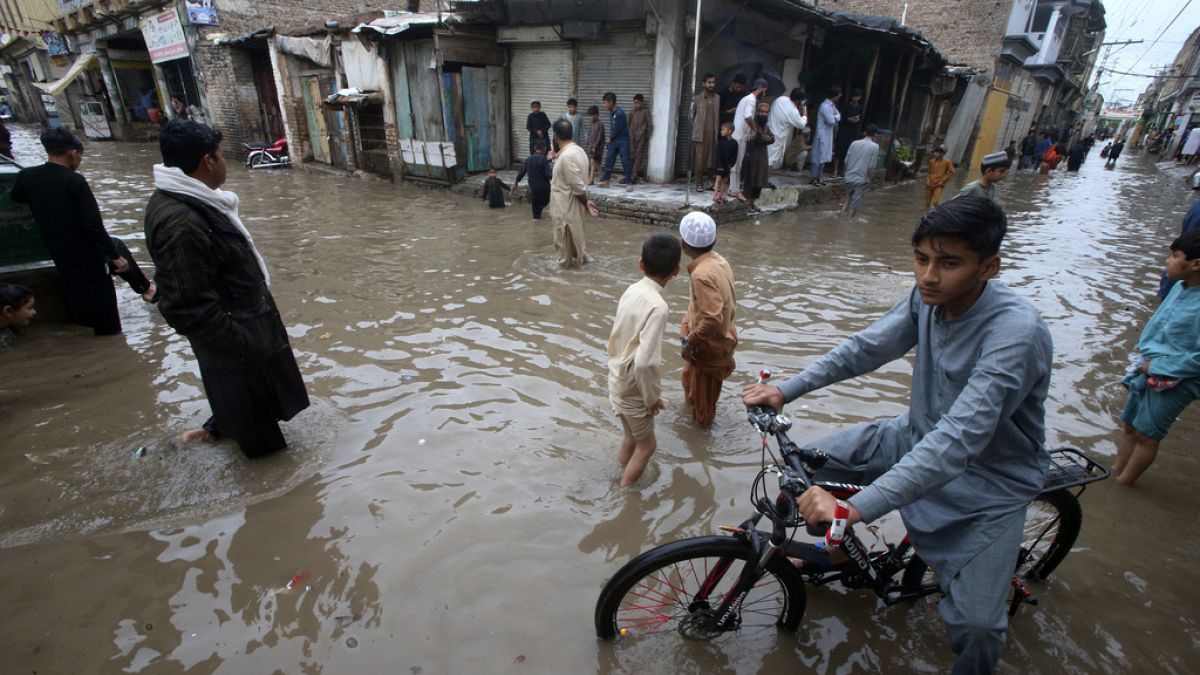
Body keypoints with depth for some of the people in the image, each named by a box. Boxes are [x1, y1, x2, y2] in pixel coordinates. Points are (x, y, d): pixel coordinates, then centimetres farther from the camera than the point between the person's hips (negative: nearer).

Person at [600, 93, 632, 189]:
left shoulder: (619, 113, -19)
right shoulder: (611, 113, 7)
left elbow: (617, 129, -17)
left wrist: (610, 138, -4)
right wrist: (610, 138, 3)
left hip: (623, 141, -8)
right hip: (613, 140, 8)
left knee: (625, 161, -3)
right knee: (608, 160, 5)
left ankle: (628, 181, 5)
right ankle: (605, 180, 9)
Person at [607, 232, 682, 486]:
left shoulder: (631, 290, -4)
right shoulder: (657, 306, -28)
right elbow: (644, 363, -32)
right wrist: (652, 398, -17)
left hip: (617, 381, 7)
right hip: (634, 389, -7)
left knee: (631, 438, 28)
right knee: (646, 445, 17)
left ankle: (623, 474, 48)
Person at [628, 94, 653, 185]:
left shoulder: (646, 111, -2)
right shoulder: (632, 112, 13)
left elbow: (650, 125, -3)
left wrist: (647, 137, -3)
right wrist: (629, 135, 11)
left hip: (640, 138, -5)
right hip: (631, 138, 5)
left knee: (638, 157, -4)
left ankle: (633, 177, -4)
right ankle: (628, 176, 9)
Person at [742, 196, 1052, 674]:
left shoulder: (1016, 331, -32)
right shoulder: (931, 295, -13)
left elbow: (957, 441, -40)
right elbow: (866, 348, -4)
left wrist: (854, 508, -48)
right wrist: (786, 390, -13)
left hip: (990, 478, -5)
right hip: (920, 436, 6)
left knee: (975, 625, -13)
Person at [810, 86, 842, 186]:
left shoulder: (831, 105, 11)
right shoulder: (825, 106, -19)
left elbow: (834, 119, 14)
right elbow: (831, 120, -21)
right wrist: (838, 116, -4)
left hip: (828, 134, 10)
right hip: (822, 135, -10)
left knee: (823, 157, 12)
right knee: (818, 157, -5)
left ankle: (818, 177, 18)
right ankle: (813, 178, 0)